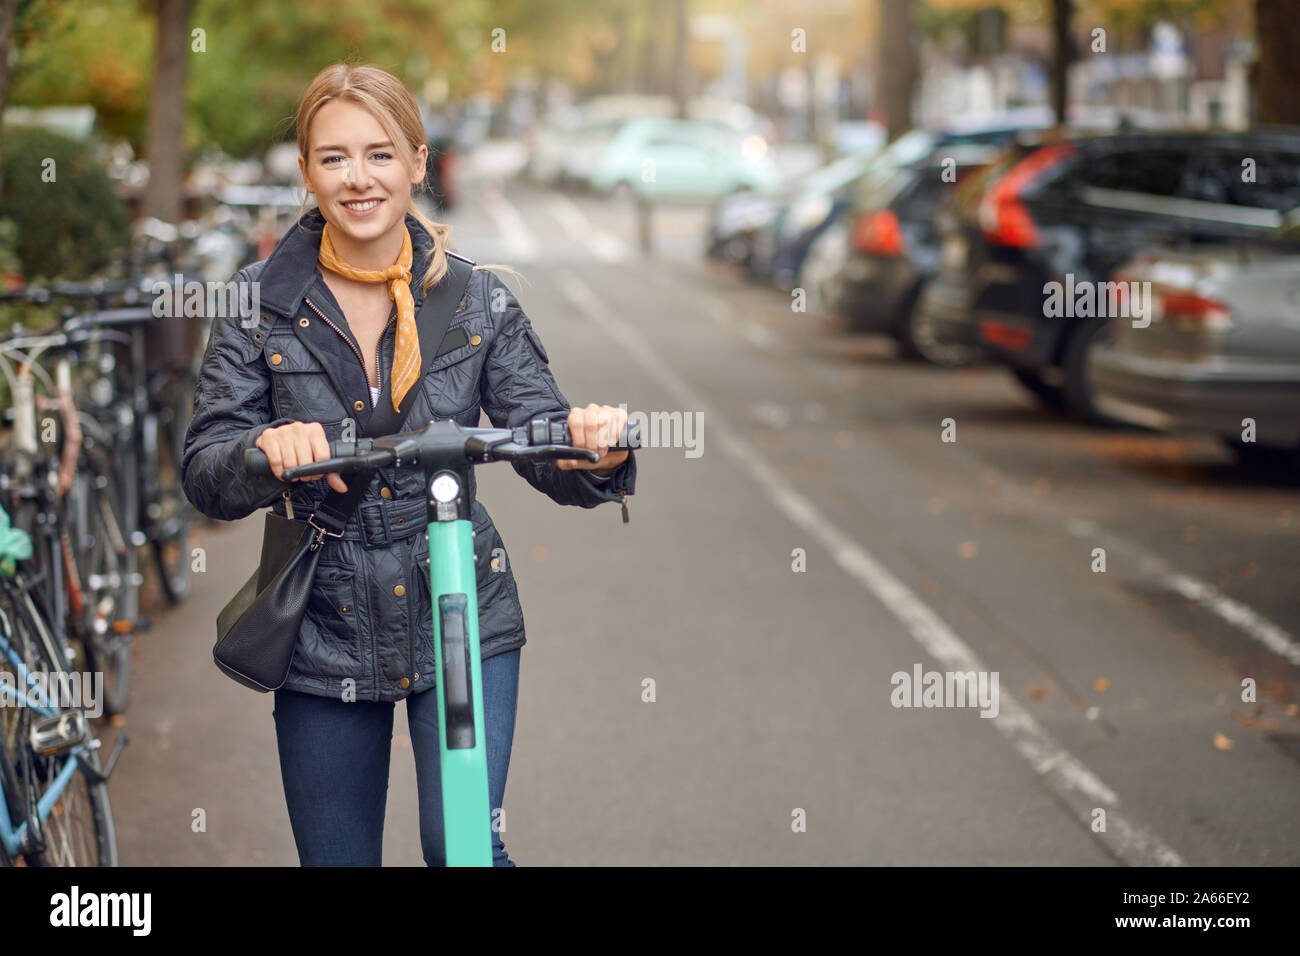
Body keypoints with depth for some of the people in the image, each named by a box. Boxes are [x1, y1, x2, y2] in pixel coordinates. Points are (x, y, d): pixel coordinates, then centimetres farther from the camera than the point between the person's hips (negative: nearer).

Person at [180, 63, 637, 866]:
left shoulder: (476, 300, -1)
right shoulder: (261, 302, -3)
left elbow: (546, 450, -2)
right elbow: (205, 477, -7)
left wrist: (596, 450, -26)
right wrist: (265, 452, -30)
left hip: (460, 618, -1)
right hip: (325, 628, 1)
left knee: (463, 846, -17)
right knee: (337, 858, 11)